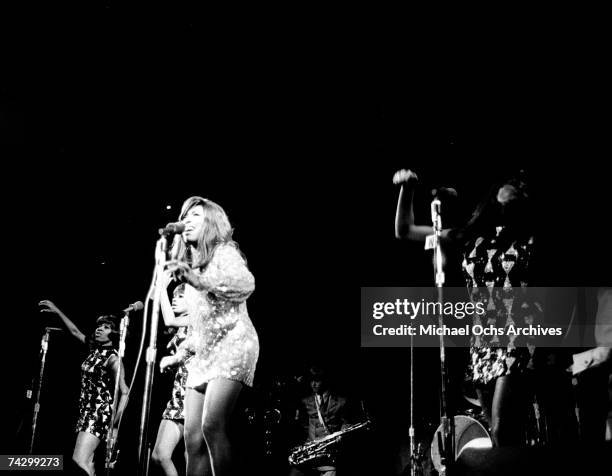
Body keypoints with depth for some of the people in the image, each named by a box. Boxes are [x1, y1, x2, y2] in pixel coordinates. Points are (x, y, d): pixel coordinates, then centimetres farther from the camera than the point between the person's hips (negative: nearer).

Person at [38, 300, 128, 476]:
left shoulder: (112, 358, -12)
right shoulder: (94, 347, 10)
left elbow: (124, 393, -16)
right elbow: (75, 331, 25)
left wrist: (114, 424, -23)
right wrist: (57, 311, 27)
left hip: (100, 413, -8)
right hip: (86, 410, 8)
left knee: (80, 460, -21)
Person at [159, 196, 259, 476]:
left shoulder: (224, 251, 0)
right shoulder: (189, 268, 22)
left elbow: (246, 283, -24)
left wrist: (200, 281, -35)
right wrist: (181, 353, 23)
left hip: (232, 344, -8)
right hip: (203, 353, 8)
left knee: (212, 425, -25)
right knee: (193, 436, -1)